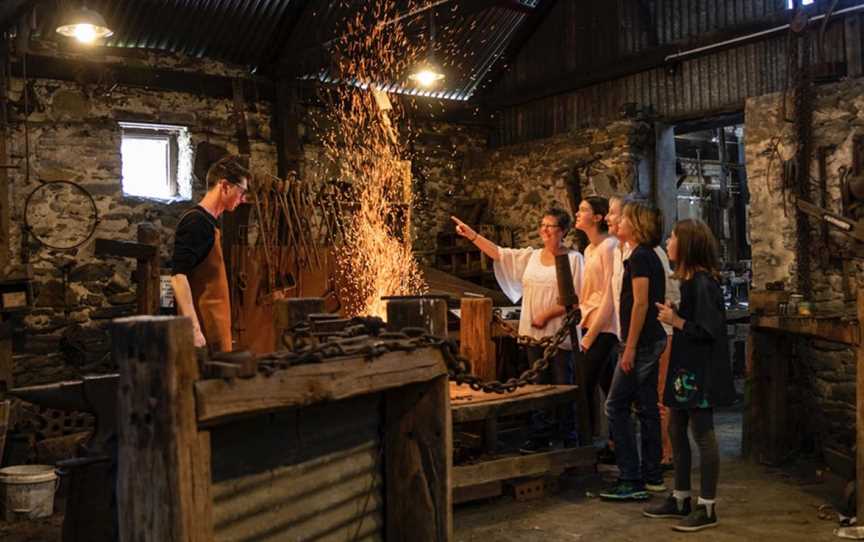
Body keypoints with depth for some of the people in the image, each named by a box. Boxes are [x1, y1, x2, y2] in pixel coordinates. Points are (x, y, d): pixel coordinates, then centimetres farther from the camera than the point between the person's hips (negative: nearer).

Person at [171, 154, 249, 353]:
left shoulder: (208, 223, 16)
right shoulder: (195, 223, -12)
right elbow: (178, 277, -21)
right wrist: (194, 328, -26)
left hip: (215, 328, 9)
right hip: (205, 330, -9)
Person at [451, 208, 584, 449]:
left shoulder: (573, 258, -5)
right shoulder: (530, 256, 11)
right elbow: (498, 253, 9)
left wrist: (547, 314, -15)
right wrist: (471, 234, 3)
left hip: (559, 333, -5)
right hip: (534, 333, 5)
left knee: (563, 385, 1)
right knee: (538, 385, 12)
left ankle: (569, 438, 11)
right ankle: (539, 436, 21)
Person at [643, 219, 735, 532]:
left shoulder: (703, 283, -19)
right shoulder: (689, 280, 11)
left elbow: (708, 330, -23)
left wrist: (675, 321, -14)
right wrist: (673, 314, 2)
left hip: (701, 370, -10)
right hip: (685, 365, 10)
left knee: (702, 434, -1)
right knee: (676, 429, 15)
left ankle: (707, 508, 10)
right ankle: (681, 499, 26)